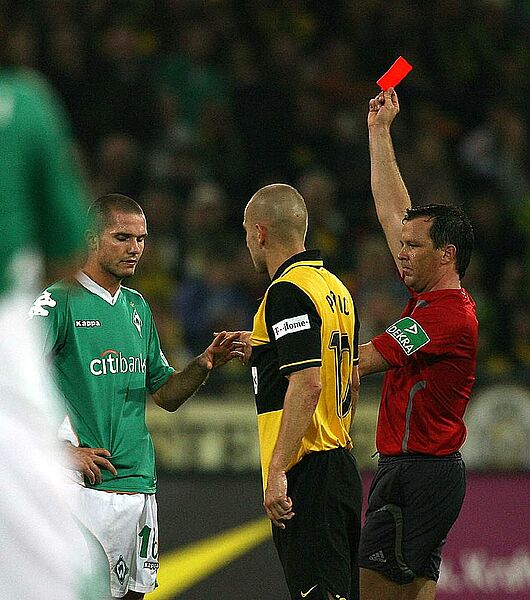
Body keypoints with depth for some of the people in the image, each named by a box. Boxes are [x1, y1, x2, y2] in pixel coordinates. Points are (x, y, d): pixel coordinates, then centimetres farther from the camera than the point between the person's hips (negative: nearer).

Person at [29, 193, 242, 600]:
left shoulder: (138, 308, 17)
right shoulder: (60, 301, -6)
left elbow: (166, 395, 21)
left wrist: (203, 365, 2)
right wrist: (65, 449, -18)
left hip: (140, 484, 7)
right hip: (85, 486, -7)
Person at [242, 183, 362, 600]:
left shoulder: (288, 292, -13)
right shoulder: (336, 288, 16)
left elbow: (307, 384, -22)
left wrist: (277, 471, -23)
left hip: (305, 472, -10)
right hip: (341, 464, 10)